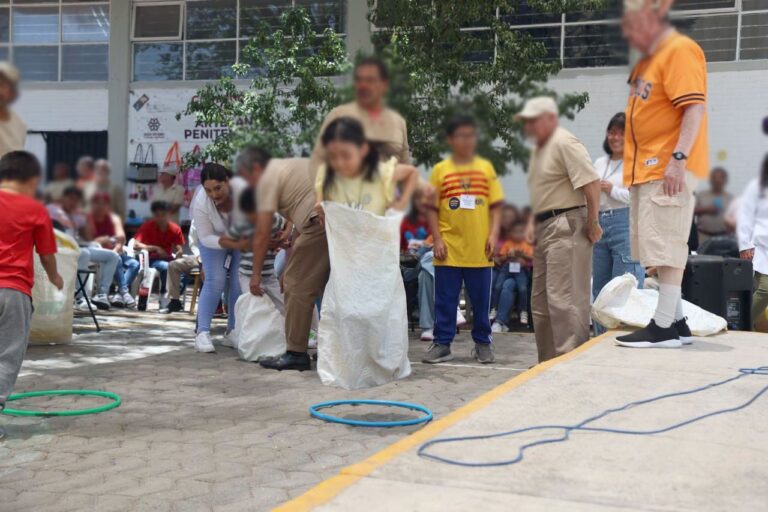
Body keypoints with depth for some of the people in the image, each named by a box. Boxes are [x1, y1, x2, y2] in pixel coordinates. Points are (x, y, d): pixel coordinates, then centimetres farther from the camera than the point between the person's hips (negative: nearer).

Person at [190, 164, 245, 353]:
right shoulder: (201, 204, -32)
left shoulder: (243, 189, -36)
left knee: (240, 282, -4)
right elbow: (205, 237, -23)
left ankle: (233, 331, 9)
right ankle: (202, 332, -13)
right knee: (215, 282, -14)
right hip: (214, 239, -1)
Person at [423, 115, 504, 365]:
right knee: (445, 299, 4)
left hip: (479, 249, 1)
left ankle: (483, 343, 21)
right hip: (449, 250, -1)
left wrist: (493, 234, -3)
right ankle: (442, 344, 13)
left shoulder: (485, 168, 7)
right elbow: (432, 209, 3)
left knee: (481, 299, 9)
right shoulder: (440, 170, 3)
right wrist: (437, 239, -5)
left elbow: (496, 205, 7)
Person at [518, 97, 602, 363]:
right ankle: (549, 359, 23)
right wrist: (532, 223, 16)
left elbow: (592, 184, -20)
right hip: (545, 228, 11)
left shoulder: (564, 143, -12)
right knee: (540, 299, 14)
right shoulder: (538, 148, 19)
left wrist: (592, 225, -17)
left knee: (563, 297, -13)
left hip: (566, 226, -11)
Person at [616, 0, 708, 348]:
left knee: (666, 248, -8)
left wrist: (678, 158, -26)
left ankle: (664, 327, -5)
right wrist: (632, 165, 21)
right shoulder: (648, 58, 19)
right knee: (660, 251, 12)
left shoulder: (680, 50, -10)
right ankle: (676, 322, 20)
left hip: (668, 170, -10)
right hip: (645, 170, 10)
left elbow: (695, 108, -19)